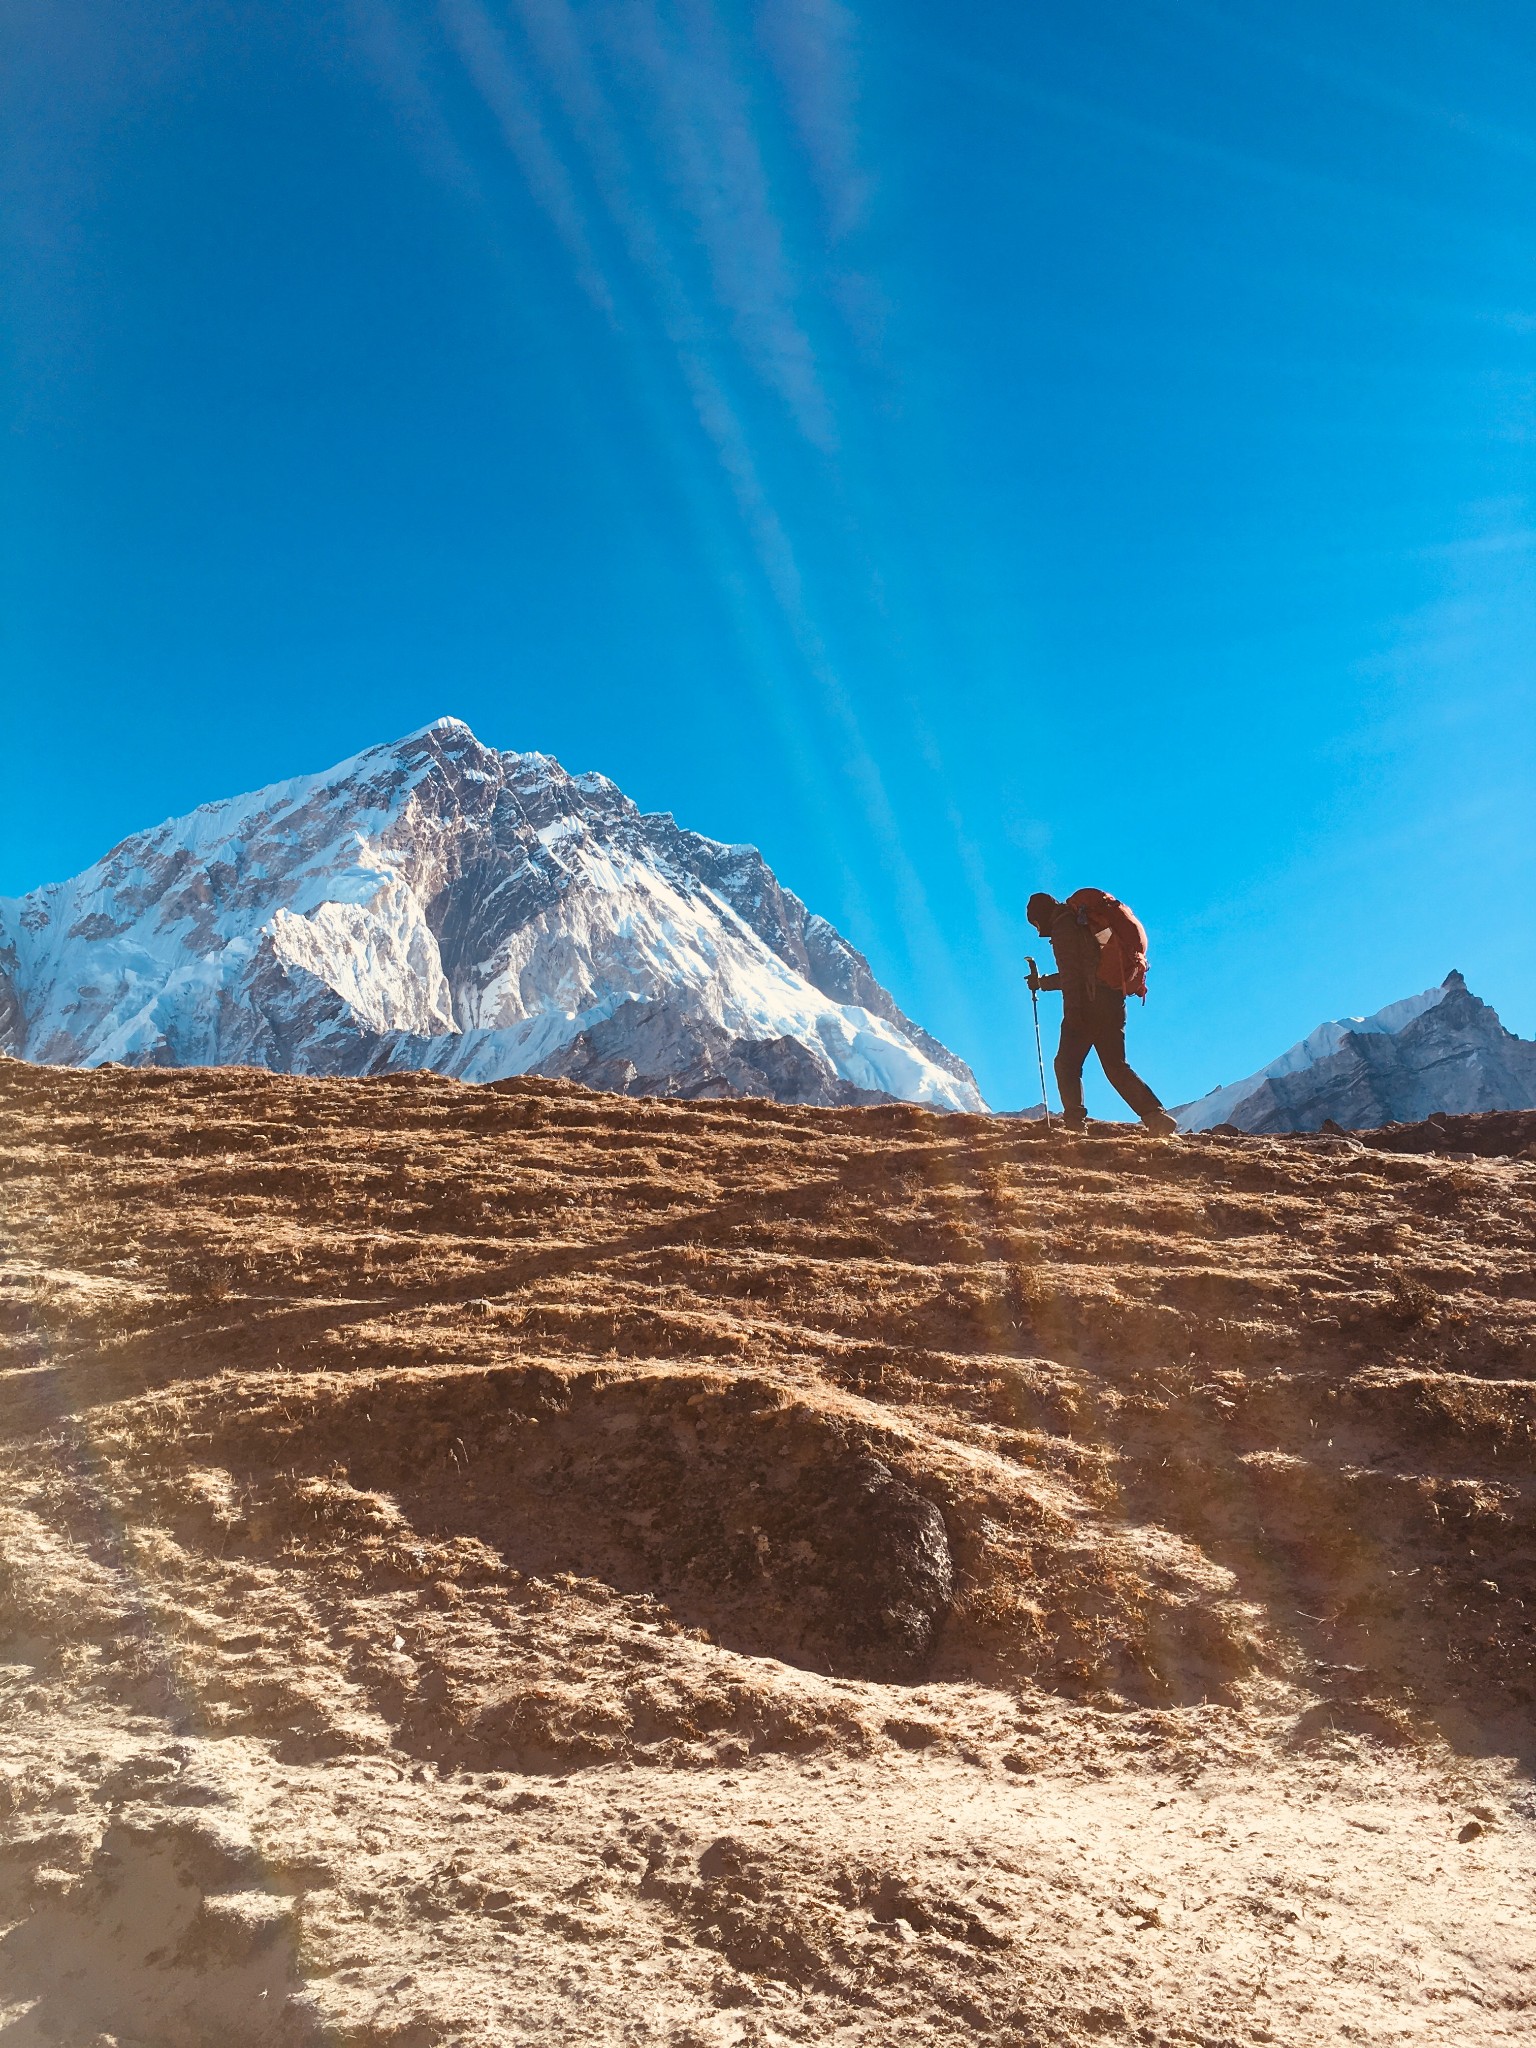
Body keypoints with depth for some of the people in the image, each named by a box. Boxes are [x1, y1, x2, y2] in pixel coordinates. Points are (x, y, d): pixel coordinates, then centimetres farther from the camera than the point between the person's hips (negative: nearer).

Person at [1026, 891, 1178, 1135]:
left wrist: (1071, 1008, -19)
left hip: (1090, 1003, -9)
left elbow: (1070, 971, -14)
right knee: (1116, 1066, 8)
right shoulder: (1081, 924, 29)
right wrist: (1041, 981, 46)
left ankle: (1074, 1119, -14)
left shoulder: (1063, 926, -1)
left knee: (1067, 1063, -4)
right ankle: (1156, 1116, -4)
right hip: (1112, 1001, 9)